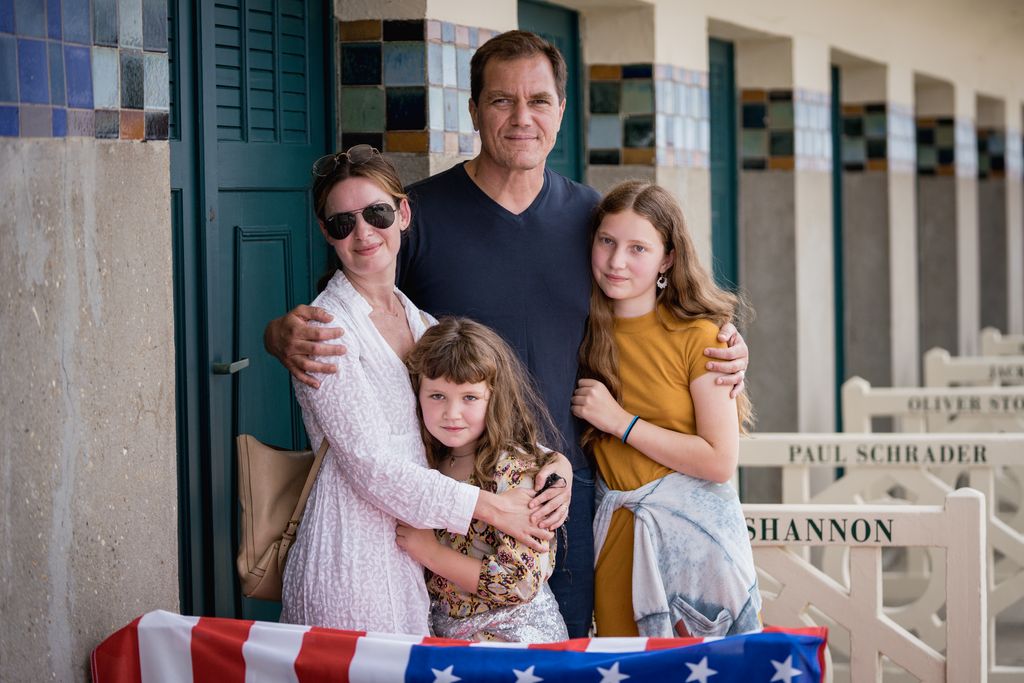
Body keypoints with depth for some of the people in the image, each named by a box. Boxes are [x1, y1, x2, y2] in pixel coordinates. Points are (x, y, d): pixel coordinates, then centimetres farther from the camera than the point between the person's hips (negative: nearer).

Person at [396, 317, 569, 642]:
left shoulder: (520, 471, -14)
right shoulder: (429, 463, 6)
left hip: (514, 632, -6)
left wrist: (432, 552, -12)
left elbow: (522, 583, -18)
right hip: (443, 632, 6)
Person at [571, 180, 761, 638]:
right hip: (615, 529, 4)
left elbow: (720, 461, -15)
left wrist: (620, 421, -14)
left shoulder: (697, 336, -10)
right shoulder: (584, 332, 4)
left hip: (695, 527, -4)